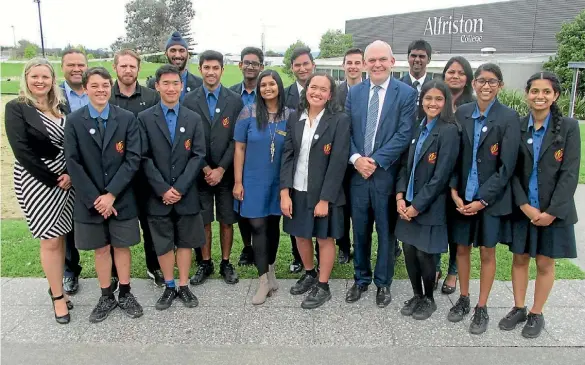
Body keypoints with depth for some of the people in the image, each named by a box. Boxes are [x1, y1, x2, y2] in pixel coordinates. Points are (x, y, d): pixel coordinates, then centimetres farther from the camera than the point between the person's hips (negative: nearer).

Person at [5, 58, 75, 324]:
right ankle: (58, 296, 15)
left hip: (67, 179, 4)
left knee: (60, 236, 10)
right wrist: (52, 179, -14)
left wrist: (70, 173, -12)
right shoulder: (16, 108, -5)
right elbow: (22, 150, -13)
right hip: (37, 181, -4)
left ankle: (56, 287, 25)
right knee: (50, 240, 2)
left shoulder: (61, 107, 8)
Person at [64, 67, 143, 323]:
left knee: (121, 246, 11)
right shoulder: (74, 121, -2)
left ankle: (125, 295, 27)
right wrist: (94, 198, -13)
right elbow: (73, 164, -6)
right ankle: (106, 297, 27)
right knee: (100, 249, 12)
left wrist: (111, 194, -15)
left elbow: (133, 159, -9)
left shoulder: (127, 119, -3)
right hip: (89, 200, 1)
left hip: (121, 198, 0)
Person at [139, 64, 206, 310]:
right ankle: (169, 287, 25)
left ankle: (184, 286, 24)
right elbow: (144, 158, -5)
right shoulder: (145, 118, 0)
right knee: (163, 244, 9)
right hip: (158, 195, -1)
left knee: (185, 241, 10)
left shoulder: (194, 119, 4)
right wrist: (163, 189, -13)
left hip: (186, 194, 1)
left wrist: (179, 188, -12)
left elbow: (198, 155, -2)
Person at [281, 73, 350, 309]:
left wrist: (325, 199, -17)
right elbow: (287, 155, 1)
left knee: (325, 238, 9)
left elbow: (339, 162, -13)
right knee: (300, 235, 17)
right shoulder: (295, 118, 3)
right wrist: (285, 192, -7)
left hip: (323, 192, -4)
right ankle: (309, 274, 41)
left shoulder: (339, 120, -10)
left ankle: (323, 286, 27)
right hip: (297, 190, 4)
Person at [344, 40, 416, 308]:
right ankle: (361, 278, 31)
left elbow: (404, 134, -11)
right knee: (360, 230, 14)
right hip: (357, 172, 3)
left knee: (386, 230, 9)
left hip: (387, 174, -3)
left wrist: (376, 160, -16)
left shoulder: (406, 93, -4)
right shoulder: (354, 92, 8)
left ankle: (383, 283, 27)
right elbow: (346, 130, 5)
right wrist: (356, 158, -11)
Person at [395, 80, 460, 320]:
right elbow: (405, 165, 9)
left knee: (424, 254, 3)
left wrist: (417, 206, -15)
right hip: (409, 204, 6)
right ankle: (417, 295, 31)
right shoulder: (418, 128, 9)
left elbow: (441, 176, -17)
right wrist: (400, 196, -4)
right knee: (409, 250, 10)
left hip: (430, 206, -6)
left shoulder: (449, 131, -12)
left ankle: (429, 299, 26)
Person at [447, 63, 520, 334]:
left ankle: (481, 308, 25)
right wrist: (454, 191, -8)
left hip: (491, 199, -3)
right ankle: (463, 299, 32)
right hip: (462, 196, 3)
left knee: (487, 253, 10)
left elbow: (507, 166, -10)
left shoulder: (508, 118, -8)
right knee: (462, 248, 13)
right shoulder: (461, 113, 2)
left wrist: (483, 200, -14)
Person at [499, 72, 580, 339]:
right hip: (522, 209, 2)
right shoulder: (517, 127, -1)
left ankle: (536, 314, 26)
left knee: (545, 263, 9)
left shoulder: (568, 127, -5)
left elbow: (570, 173, -9)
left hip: (553, 210, -1)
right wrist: (524, 205, -12)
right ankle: (518, 309, 28)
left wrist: (552, 211, -15)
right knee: (519, 259, 11)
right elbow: (512, 171, -1)